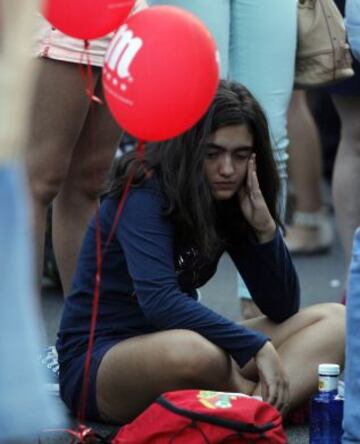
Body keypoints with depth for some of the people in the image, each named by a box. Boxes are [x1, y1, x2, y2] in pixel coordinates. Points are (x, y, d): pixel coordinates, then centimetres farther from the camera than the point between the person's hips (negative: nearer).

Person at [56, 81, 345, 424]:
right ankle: (260, 400, -11)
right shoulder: (144, 195, -16)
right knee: (191, 351, -42)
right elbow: (158, 300, -31)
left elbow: (283, 309, 4)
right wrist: (257, 346, -31)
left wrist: (265, 227, -12)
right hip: (96, 360, -7)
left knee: (335, 320, -6)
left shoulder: (228, 202, 5)